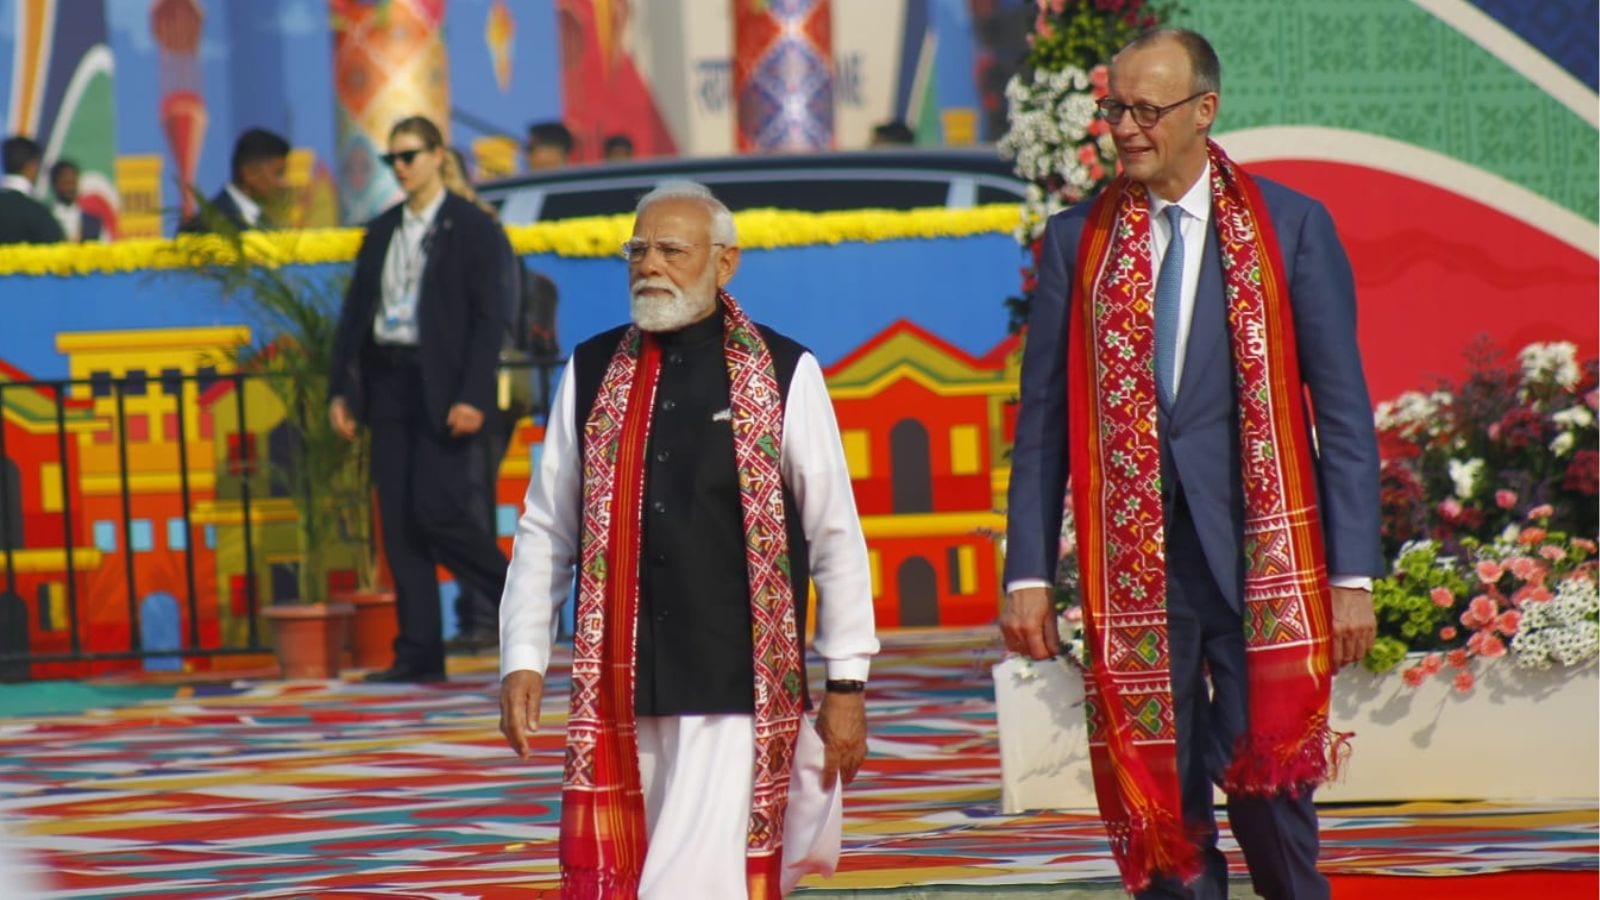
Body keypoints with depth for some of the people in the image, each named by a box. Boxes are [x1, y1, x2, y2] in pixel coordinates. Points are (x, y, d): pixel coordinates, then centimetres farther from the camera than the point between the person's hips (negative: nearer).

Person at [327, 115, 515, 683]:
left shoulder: (473, 230, -2)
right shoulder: (381, 232, 15)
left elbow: (489, 318, -8)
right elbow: (355, 312, 16)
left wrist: (472, 397, -17)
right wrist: (340, 390, 6)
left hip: (444, 392, -6)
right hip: (388, 384, 6)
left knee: (440, 510, -14)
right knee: (400, 523, 3)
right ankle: (419, 652, 5)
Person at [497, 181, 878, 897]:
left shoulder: (784, 375, 0)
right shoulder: (591, 375, 9)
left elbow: (836, 537, 2)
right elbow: (544, 532, 12)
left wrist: (845, 684, 1)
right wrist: (523, 658, 4)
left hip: (737, 691, -4)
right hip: (619, 694, 4)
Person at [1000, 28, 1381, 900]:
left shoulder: (1292, 228, 2)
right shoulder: (1076, 241, 9)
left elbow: (1343, 410, 2)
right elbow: (1043, 420, 10)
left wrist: (1353, 572, -4)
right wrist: (1029, 574, 3)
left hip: (1257, 557, -2)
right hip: (1133, 561, 2)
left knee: (1266, 787, -9)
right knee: (1160, 808, 2)